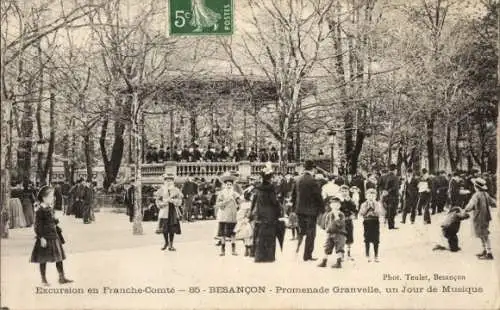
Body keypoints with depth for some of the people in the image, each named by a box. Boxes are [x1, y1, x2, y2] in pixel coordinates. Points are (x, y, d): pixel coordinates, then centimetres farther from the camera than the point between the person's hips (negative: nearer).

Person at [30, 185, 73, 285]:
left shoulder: (50, 209, 8)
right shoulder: (40, 211, -16)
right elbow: (37, 226, -18)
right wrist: (41, 238, -21)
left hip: (54, 237, 8)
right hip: (45, 238, -8)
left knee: (59, 257, 9)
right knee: (43, 259, 5)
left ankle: (62, 277, 16)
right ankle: (43, 279, 17)